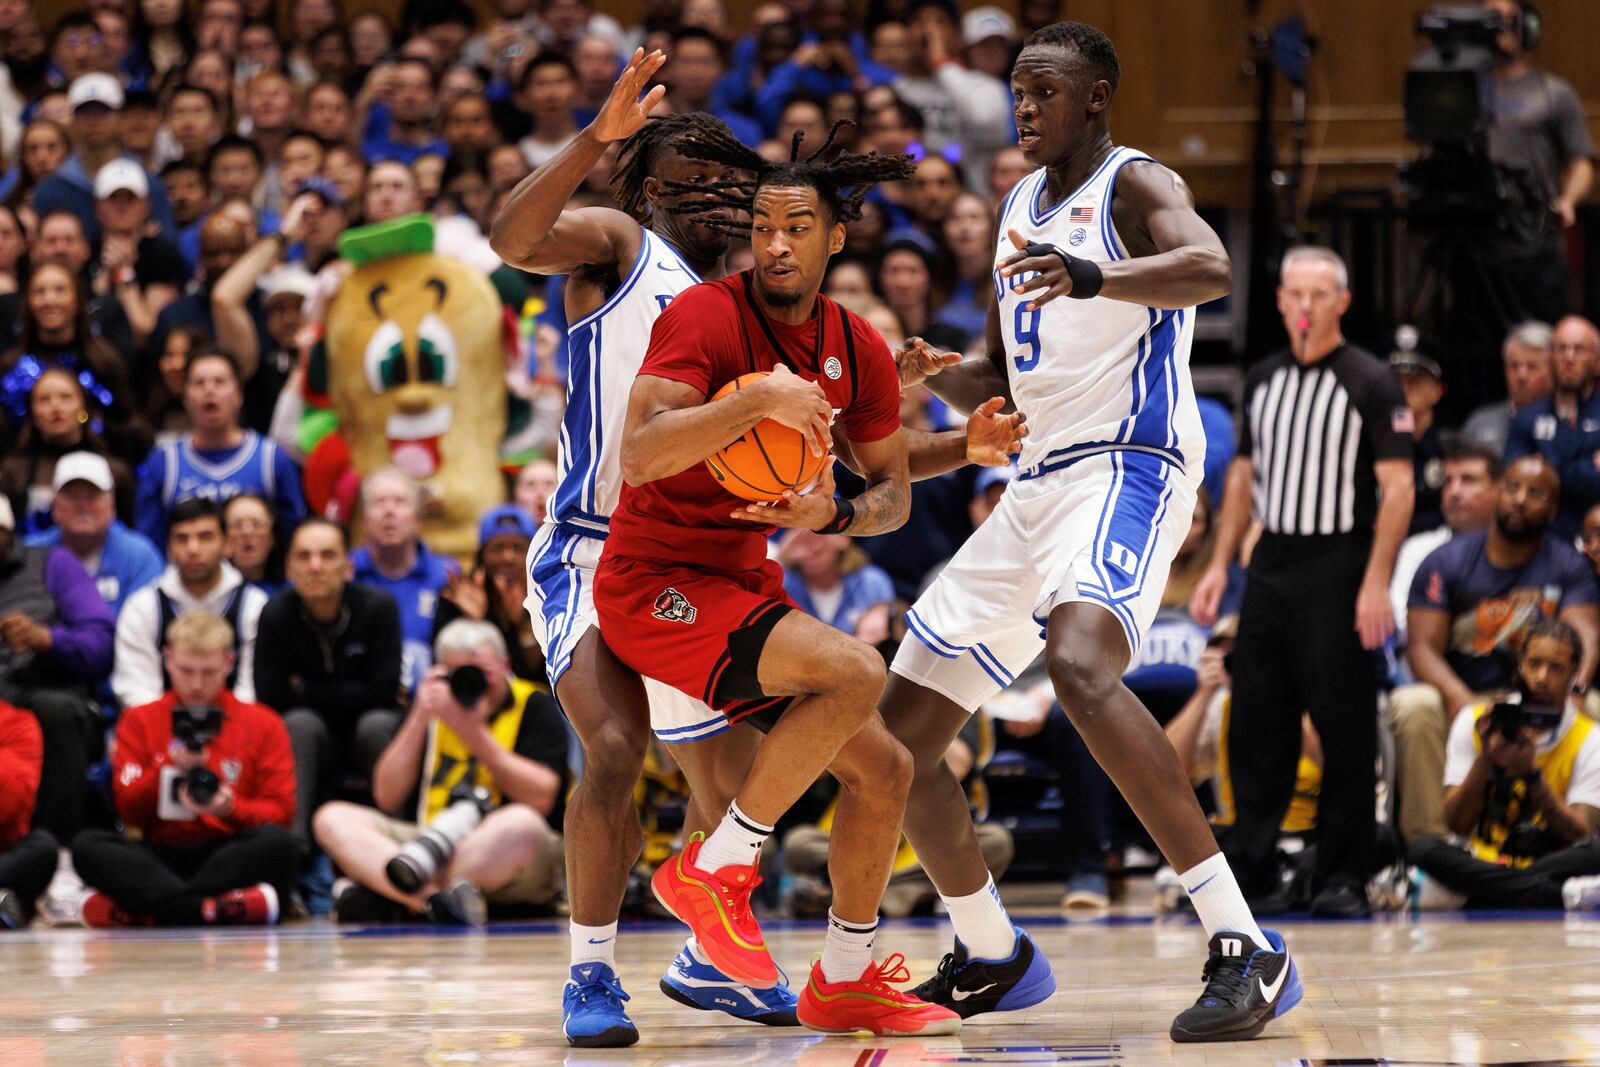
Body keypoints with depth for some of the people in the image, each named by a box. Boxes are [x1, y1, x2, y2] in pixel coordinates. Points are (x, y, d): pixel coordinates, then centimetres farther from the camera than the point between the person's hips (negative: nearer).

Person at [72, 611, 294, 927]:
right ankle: (214, 908, -43)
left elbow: (280, 812, 3)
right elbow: (129, 812, 4)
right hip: (159, 858, 1)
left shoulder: (262, 724, 11)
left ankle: (143, 910, -36)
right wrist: (169, 769, -13)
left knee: (276, 841, -34)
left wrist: (231, 809, -17)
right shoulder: (139, 721, 13)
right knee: (87, 845, -28)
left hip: (228, 857, -1)